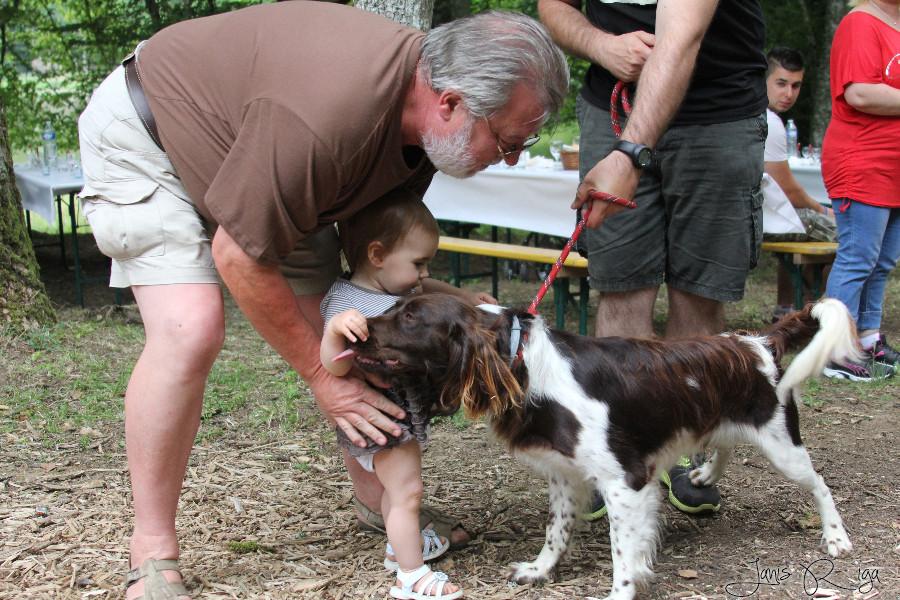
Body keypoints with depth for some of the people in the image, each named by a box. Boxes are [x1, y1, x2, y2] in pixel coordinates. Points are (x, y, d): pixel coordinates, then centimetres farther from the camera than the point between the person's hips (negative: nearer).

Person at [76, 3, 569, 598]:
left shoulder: (420, 104, -15)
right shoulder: (324, 120, -42)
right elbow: (237, 255, -30)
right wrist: (320, 376, -20)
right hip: (145, 139, -8)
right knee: (191, 329, -26)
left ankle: (379, 501, 19)